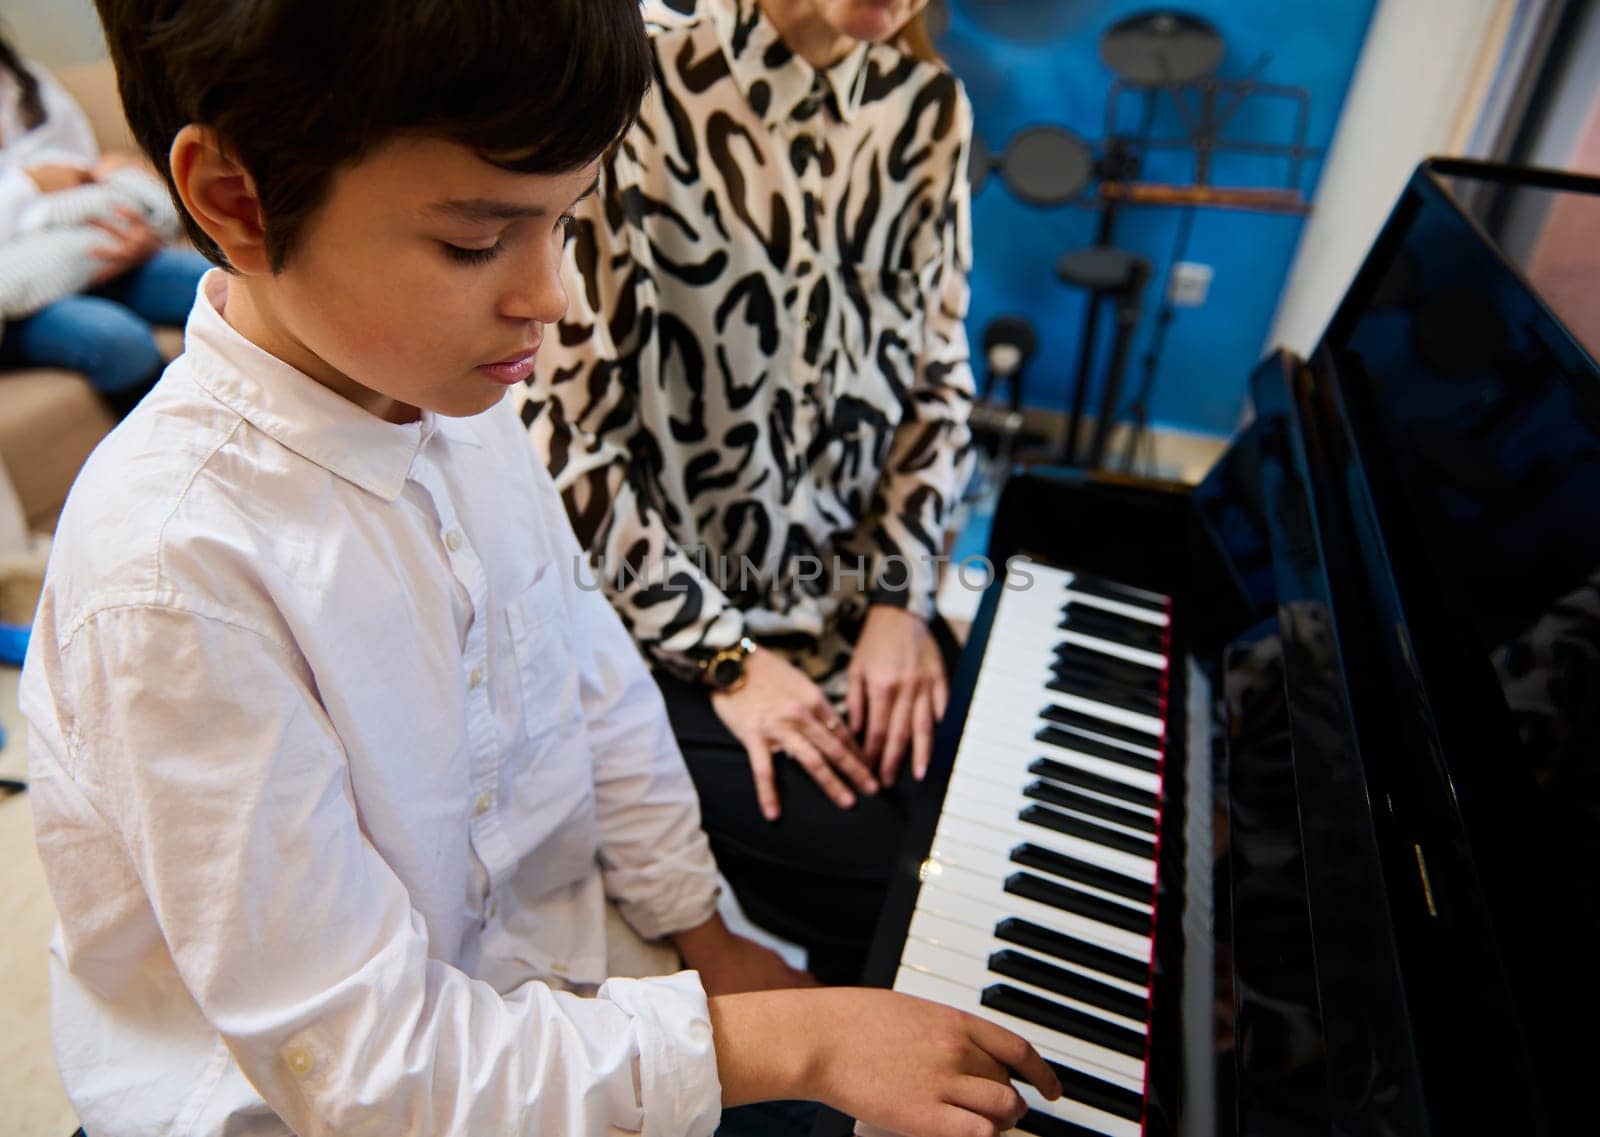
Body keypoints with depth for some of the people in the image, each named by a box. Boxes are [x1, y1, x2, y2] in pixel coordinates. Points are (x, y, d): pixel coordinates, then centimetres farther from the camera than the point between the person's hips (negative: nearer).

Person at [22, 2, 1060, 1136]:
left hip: (528, 994, 5)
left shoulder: (449, 392, -9)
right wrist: (780, 1042, -23)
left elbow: (596, 684, 1)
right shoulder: (179, 572, -30)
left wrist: (704, 934, 7)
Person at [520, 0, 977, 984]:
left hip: (857, 599, 5)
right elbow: (568, 435, -13)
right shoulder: (642, 99, -15)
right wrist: (727, 657, -13)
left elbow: (939, 381, 8)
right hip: (669, 627, -5)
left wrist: (901, 599, -3)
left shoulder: (928, 110, 4)